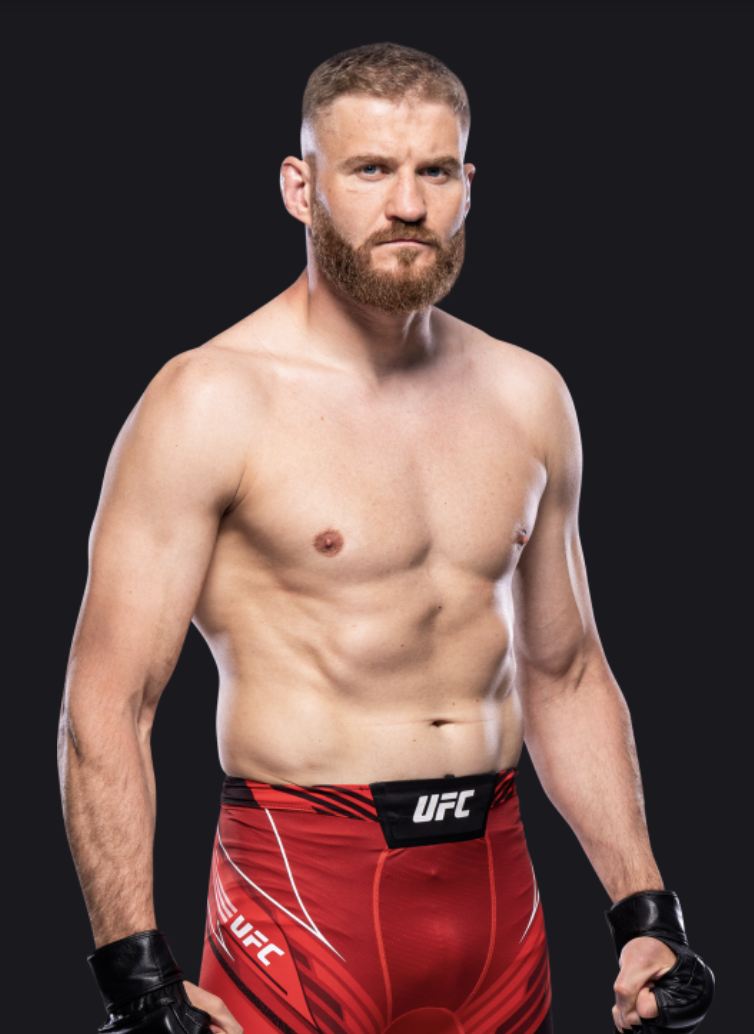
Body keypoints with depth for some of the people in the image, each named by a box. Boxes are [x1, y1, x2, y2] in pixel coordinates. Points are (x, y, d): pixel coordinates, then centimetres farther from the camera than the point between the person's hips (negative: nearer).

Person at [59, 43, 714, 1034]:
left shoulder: (527, 396, 8)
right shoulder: (212, 401, -10)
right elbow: (106, 709, -11)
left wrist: (645, 913, 12)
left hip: (498, 887, 5)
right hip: (300, 888, -5)